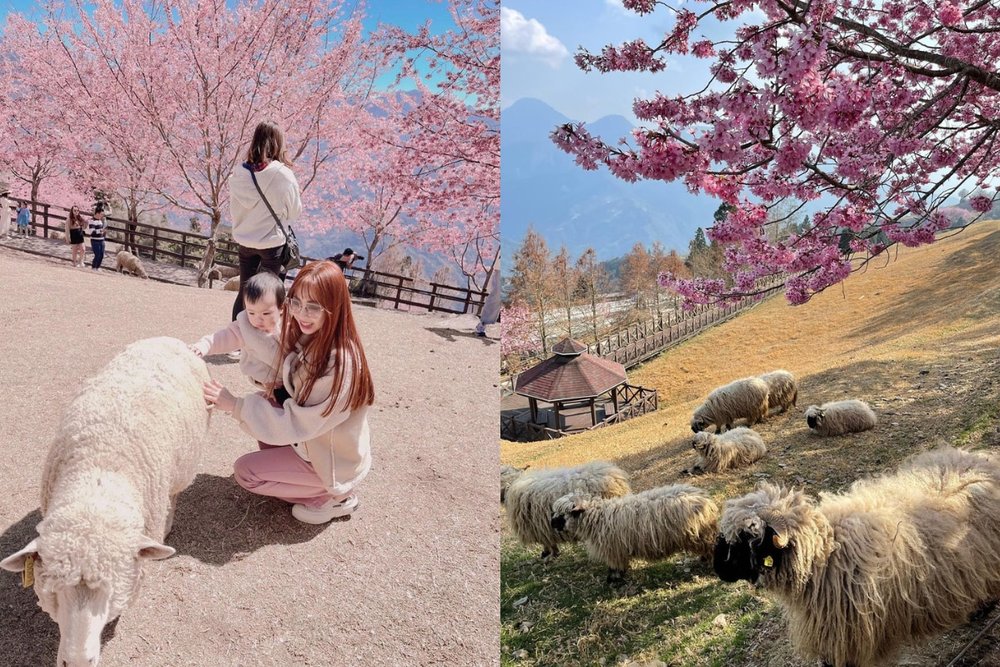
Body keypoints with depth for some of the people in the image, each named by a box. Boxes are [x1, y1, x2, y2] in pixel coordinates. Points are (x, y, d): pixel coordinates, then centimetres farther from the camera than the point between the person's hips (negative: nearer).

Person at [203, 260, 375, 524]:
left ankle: (332, 497, 1)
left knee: (245, 471, -5)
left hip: (335, 463, -8)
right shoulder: (305, 337, -8)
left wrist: (234, 405, -24)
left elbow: (296, 424, -27)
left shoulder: (340, 365, -33)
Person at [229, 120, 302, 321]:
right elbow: (294, 210, -5)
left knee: (244, 290, 17)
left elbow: (234, 209, 4)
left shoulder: (240, 173, -6)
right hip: (272, 241, -4)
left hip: (245, 241, 4)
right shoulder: (283, 174, -16)